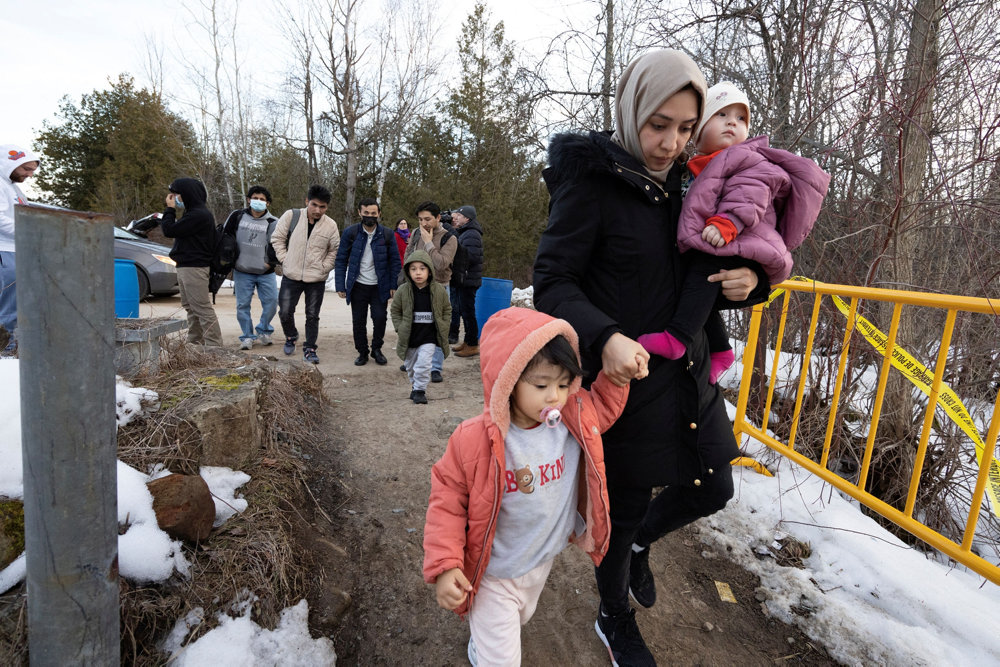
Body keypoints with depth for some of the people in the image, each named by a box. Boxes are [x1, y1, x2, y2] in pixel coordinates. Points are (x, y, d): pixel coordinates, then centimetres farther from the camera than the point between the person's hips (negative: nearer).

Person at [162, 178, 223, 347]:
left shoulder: (198, 215, -16)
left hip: (194, 268, -11)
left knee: (203, 309, -10)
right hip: (185, 267, 11)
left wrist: (169, 209, -5)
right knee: (190, 307, 15)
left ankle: (214, 344, -8)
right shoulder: (193, 212, 17)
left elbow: (169, 230, -14)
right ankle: (194, 342, 23)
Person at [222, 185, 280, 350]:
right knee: (243, 305, 3)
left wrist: (270, 262, -3)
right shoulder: (237, 216, 5)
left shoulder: (273, 223, 3)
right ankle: (247, 337, 15)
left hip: (266, 273, 0)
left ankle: (263, 330, 20)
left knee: (271, 301, -3)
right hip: (242, 272, 0)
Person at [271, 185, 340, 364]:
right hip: (291, 276, 0)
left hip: (316, 279, 0)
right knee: (285, 312, 4)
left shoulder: (331, 226, -4)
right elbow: (277, 238, 3)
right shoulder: (291, 216, -6)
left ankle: (309, 349, 17)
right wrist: (285, 260, -3)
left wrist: (324, 267, -3)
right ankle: (291, 336, 33)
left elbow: (334, 250, 7)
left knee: (312, 316, 5)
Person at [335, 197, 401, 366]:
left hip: (379, 286, 0)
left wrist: (393, 285, -3)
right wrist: (340, 285, -6)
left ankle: (376, 349, 19)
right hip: (358, 286, 0)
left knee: (380, 318, -5)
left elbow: (395, 261, 4)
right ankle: (362, 352, 23)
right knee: (359, 321, 5)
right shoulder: (350, 233, -2)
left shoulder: (387, 235, 0)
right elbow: (341, 260, 0)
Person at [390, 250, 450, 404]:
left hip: (428, 337, -2)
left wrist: (443, 328, 1)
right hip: (409, 336, 2)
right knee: (410, 365, 16)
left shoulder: (438, 290, -6)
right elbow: (395, 310, 5)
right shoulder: (403, 290, -7)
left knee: (423, 364, -12)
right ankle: (415, 384, 40)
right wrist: (399, 329, -2)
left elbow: (447, 309, 7)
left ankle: (419, 390, 4)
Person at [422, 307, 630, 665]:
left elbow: (605, 404, 5)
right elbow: (447, 498, -20)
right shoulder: (476, 439, -30)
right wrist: (444, 565, -25)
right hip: (493, 577, -6)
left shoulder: (577, 420, -16)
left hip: (543, 563, 6)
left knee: (518, 622, 33)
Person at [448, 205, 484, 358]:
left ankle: (472, 345, 2)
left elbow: (471, 257, -25)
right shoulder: (463, 233, 20)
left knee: (468, 312, -6)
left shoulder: (471, 234, -14)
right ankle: (467, 341, 27)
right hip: (463, 280, 11)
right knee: (463, 310, 16)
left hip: (468, 280, -11)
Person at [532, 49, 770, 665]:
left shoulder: (685, 184, 8)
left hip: (689, 376, 7)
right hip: (625, 378, -6)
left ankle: (641, 543, 49)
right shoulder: (592, 181, -13)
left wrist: (749, 282, -8)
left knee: (712, 489, 16)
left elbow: (708, 281, 16)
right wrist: (604, 337, -34)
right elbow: (553, 282, -17)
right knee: (624, 507, 12)